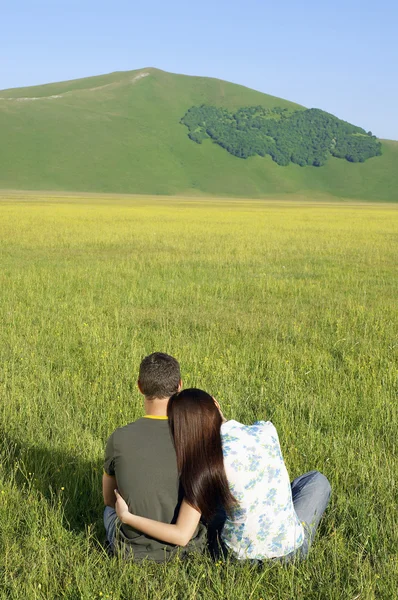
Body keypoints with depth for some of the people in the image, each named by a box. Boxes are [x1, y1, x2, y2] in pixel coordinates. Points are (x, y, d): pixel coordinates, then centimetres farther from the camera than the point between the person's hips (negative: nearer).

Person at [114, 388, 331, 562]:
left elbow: (182, 535, -19)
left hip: (239, 555, -1)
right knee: (316, 480, 30)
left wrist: (127, 517, -10)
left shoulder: (204, 466, -17)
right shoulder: (266, 431, -13)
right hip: (291, 551, 1)